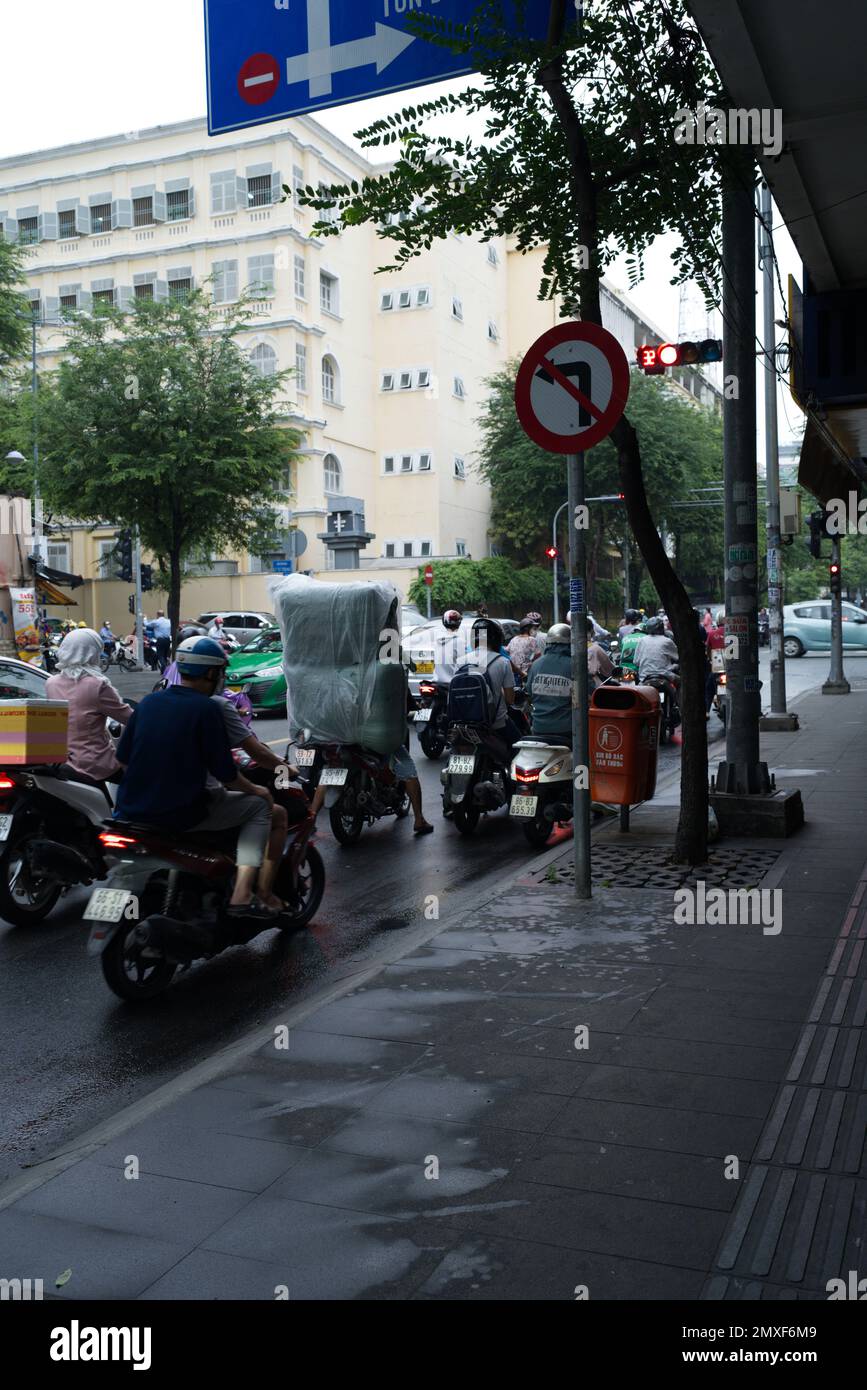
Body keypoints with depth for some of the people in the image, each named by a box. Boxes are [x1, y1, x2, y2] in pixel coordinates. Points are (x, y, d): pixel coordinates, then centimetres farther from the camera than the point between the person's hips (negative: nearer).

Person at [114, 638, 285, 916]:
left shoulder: (148, 702, 6)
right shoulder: (206, 708, -12)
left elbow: (123, 758, 13)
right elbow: (224, 773, -11)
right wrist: (256, 790, 7)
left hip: (132, 812, 7)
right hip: (181, 814, -7)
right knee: (261, 806, 10)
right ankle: (243, 895, -2)